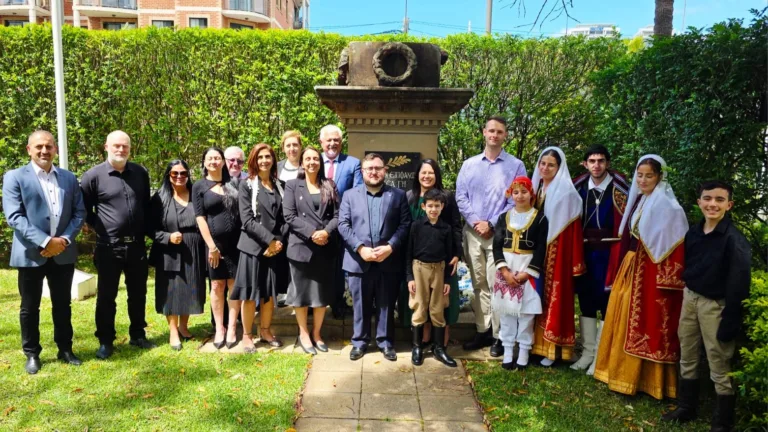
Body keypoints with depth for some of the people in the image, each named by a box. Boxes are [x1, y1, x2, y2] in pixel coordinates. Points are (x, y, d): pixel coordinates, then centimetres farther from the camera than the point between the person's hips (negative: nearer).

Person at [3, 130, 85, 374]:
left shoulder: (69, 178, 9)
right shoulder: (15, 177, -3)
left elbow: (79, 212, 5)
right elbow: (14, 217, -11)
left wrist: (64, 240, -10)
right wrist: (45, 241, -19)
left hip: (63, 253, 3)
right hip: (31, 254, -3)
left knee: (63, 305, 13)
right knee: (30, 307, 9)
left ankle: (65, 349, 26)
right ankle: (32, 354, 23)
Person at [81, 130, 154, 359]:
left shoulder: (141, 173, 4)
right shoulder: (93, 175, -6)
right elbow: (83, 209, 2)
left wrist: (145, 229, 10)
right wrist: (99, 228, -1)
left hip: (137, 245, 3)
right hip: (109, 247, -3)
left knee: (138, 294, 13)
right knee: (106, 296, 6)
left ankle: (138, 335, 27)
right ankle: (105, 342, 18)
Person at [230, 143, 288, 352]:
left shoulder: (280, 186, 10)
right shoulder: (246, 186, -1)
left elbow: (285, 217, 7)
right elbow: (247, 220, -10)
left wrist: (279, 240, -8)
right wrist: (269, 240, -16)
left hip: (276, 247, 4)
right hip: (253, 246, -3)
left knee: (270, 292, 11)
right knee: (250, 293, 3)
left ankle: (266, 331, 25)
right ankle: (247, 335, 16)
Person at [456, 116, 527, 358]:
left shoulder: (515, 165, 2)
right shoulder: (469, 164, 11)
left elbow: (517, 201, -5)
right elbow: (461, 196, 6)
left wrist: (492, 224, -10)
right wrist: (474, 221, -8)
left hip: (500, 233, -3)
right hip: (473, 232, 4)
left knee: (496, 284, -6)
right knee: (479, 284, 9)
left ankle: (499, 335, 4)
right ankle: (482, 331, 18)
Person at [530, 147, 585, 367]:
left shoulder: (566, 192, -11)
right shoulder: (536, 187, 10)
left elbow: (573, 230, -13)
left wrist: (574, 263, -15)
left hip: (557, 253, -6)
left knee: (554, 298, 0)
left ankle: (553, 348, 10)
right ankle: (537, 342, 23)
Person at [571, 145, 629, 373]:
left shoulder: (618, 187, -7)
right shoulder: (579, 187, 6)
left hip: (609, 253, -4)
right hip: (585, 252, 4)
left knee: (607, 303, 4)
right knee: (586, 301, 11)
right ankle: (588, 351, 23)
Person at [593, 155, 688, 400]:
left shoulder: (666, 206, -14)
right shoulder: (637, 200, 11)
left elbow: (672, 246, -17)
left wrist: (666, 280, -20)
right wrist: (622, 267, 14)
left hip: (650, 272, -8)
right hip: (629, 269, 9)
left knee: (642, 325, -1)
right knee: (623, 322, 14)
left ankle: (641, 379, 11)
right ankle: (623, 372, 27)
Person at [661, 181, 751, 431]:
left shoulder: (734, 240, -16)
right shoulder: (693, 233, 3)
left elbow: (739, 286, -17)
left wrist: (730, 324, -18)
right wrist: (686, 295, 9)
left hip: (716, 305, -6)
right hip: (690, 298, 7)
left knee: (719, 368, 6)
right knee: (687, 359, 19)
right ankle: (686, 408, 37)